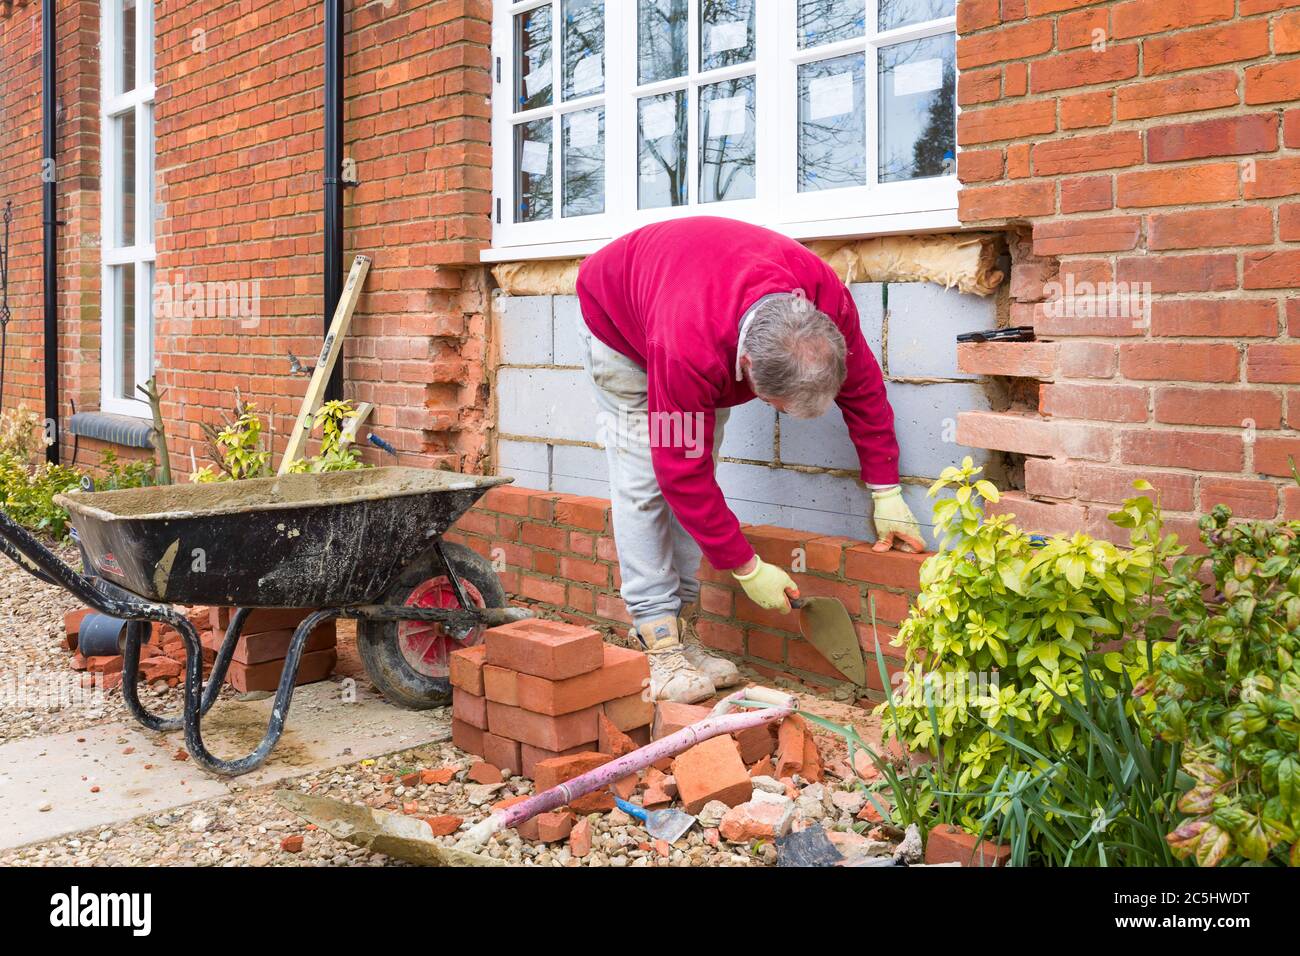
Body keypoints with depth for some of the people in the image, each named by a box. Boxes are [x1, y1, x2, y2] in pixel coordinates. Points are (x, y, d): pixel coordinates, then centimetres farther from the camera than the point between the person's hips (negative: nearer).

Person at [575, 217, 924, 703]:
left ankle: (682, 628, 3)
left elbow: (863, 386, -15)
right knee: (644, 483, -14)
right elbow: (683, 472, -37)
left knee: (696, 469, -1)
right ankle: (659, 644, -12)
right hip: (616, 321, -5)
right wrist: (748, 569, -29)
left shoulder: (825, 294, -33)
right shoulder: (688, 351, -47)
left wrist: (886, 493, -12)